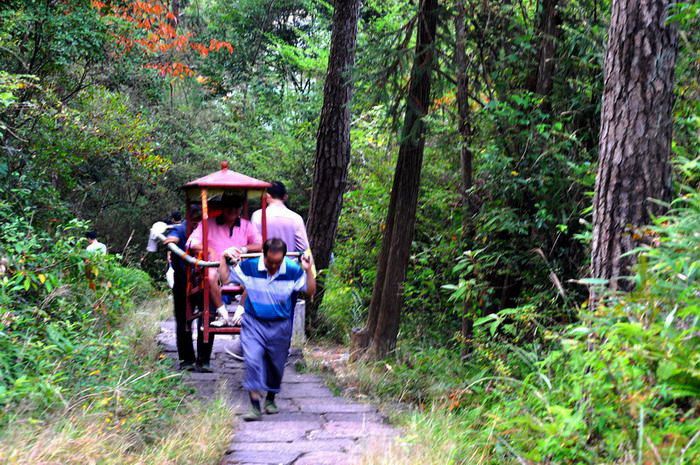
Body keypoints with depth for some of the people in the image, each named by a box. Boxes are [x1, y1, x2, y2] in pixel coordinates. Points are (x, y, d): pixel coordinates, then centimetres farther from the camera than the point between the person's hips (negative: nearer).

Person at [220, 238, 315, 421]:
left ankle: (270, 399, 39)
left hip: (280, 325, 1)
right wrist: (224, 259, -14)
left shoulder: (293, 271, -12)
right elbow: (225, 278, -1)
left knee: (276, 365, 14)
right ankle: (255, 406, -16)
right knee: (252, 360, -18)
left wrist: (308, 270, -20)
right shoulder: (248, 267, -12)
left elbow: (310, 291, -6)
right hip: (254, 323, -1)